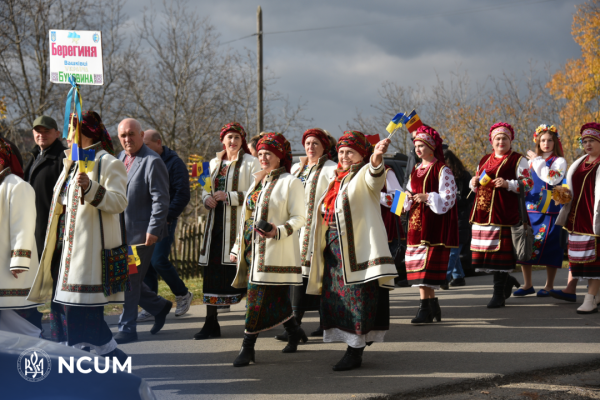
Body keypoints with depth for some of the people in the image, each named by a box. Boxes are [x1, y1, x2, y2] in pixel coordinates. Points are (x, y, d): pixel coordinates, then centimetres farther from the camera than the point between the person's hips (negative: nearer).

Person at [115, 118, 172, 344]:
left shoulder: (152, 162, -12)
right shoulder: (120, 159, 14)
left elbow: (161, 200, -16)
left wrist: (153, 230, -20)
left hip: (140, 232, -8)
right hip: (120, 231, 8)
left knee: (129, 281, -4)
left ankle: (127, 329, 6)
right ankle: (159, 307, 29)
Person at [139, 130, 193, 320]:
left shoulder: (174, 163, -6)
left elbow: (182, 195, -11)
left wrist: (167, 217, -16)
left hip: (164, 221, -6)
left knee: (159, 260, -13)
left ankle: (183, 294, 9)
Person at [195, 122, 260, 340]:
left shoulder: (250, 163, -2)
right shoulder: (215, 163, 16)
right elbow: (206, 188, 23)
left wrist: (228, 196, -17)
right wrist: (207, 198, 0)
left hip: (239, 224, -6)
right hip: (216, 223, 6)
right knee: (211, 270, 3)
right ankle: (210, 324, 9)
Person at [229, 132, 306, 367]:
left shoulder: (290, 182, -3)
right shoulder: (257, 182, 19)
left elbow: (299, 218, -9)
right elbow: (246, 217, 23)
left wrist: (278, 232, -25)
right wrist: (238, 248, 21)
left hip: (274, 251, -7)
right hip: (253, 250, 7)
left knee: (259, 297, -10)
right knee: (274, 297, 8)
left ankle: (247, 347, -9)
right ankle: (295, 333, 26)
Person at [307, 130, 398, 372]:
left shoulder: (363, 177, -4)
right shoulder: (337, 179, 18)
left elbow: (374, 177, -29)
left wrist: (376, 158, -51)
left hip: (358, 248, -8)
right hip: (334, 249, 8)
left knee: (358, 296, -9)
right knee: (335, 297, 8)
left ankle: (355, 351, -5)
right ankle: (353, 347, 18)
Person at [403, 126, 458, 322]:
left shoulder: (442, 170, -6)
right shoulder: (415, 170, 16)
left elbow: (449, 197, -12)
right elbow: (409, 191, 24)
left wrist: (428, 198, -21)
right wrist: (408, 198, 2)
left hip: (434, 224, -8)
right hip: (417, 222, 8)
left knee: (428, 264, -11)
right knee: (417, 263, 6)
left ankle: (425, 309, -10)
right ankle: (432, 304, 16)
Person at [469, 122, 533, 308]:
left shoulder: (518, 160, 2)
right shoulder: (485, 160, 20)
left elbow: (528, 184, -5)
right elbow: (475, 186, 28)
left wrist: (508, 184, -19)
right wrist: (474, 183, 4)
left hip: (504, 214, -6)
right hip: (482, 212, 6)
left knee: (500, 249, -9)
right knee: (485, 249, 4)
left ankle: (499, 294, -3)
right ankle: (507, 280, 27)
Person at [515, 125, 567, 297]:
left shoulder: (559, 161, 0)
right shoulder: (531, 161, 16)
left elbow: (553, 179, -18)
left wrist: (538, 161, -11)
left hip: (550, 210, -5)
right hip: (530, 208, 5)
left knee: (549, 246, -5)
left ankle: (549, 286, 4)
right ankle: (527, 284, 10)